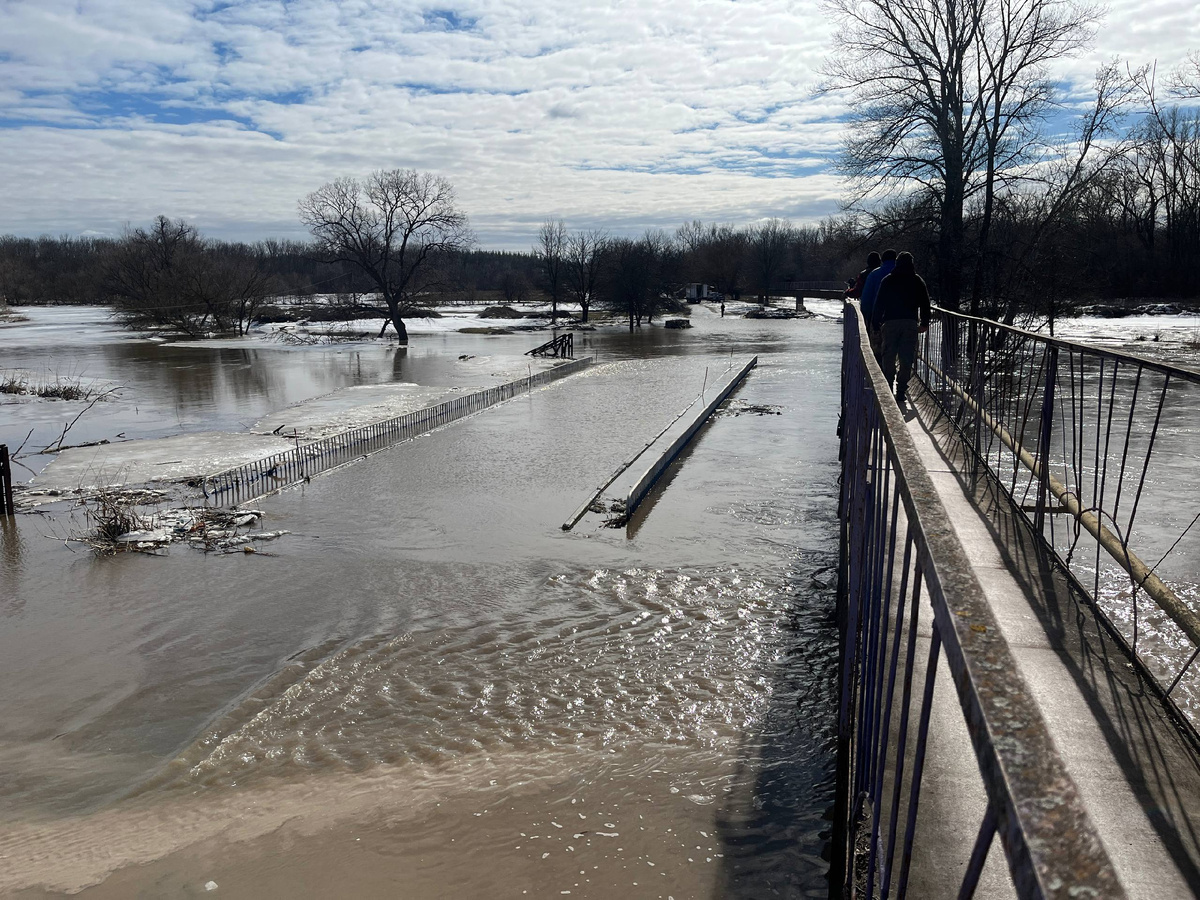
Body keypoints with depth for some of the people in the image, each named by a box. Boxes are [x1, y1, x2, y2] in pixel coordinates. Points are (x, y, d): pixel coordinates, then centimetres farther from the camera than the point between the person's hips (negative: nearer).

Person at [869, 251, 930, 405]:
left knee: (888, 357, 6)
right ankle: (901, 392, 1)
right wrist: (924, 323, 17)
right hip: (911, 323, 1)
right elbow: (925, 304, 10)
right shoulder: (918, 281, 8)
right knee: (906, 359, 3)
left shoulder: (887, 280, 4)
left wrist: (876, 322, 5)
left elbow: (879, 303, 2)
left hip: (890, 322, -1)